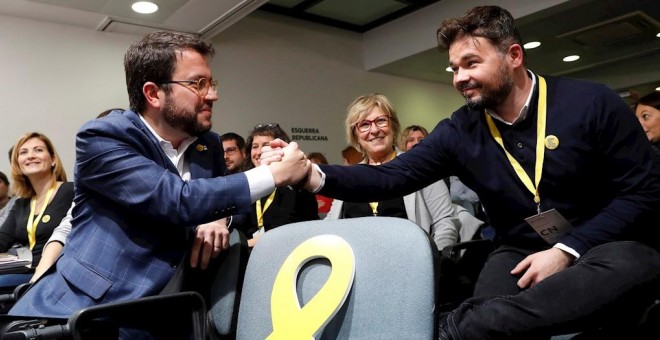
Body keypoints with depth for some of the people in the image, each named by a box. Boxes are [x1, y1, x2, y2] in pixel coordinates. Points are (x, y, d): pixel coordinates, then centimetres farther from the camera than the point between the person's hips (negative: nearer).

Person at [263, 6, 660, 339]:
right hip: (521, 253, 0)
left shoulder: (592, 103, -10)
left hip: (608, 246, 1)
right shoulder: (459, 131, -3)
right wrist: (315, 175, -27)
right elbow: (391, 177, -10)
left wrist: (567, 250, -19)